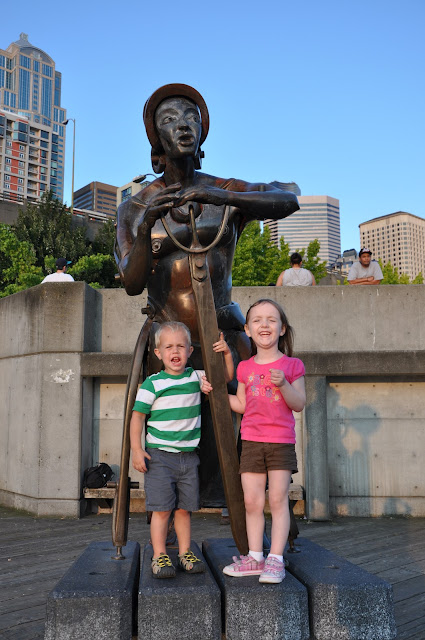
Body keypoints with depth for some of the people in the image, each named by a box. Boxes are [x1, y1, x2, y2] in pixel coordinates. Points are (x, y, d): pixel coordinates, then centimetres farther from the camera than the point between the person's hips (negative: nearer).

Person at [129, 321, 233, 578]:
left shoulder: (197, 377, 4)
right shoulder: (152, 383, -7)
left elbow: (227, 376, 11)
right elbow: (137, 415, -4)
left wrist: (227, 353, -6)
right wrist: (137, 449, -11)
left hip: (189, 454, 4)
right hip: (159, 454, -3)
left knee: (184, 508, 10)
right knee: (161, 507, -4)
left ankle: (185, 553, 22)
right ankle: (160, 556, 8)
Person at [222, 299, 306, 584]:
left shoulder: (292, 365, -1)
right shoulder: (245, 368, 7)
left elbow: (299, 404, -5)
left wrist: (283, 384, -21)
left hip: (281, 442, -3)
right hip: (251, 441, 3)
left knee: (278, 499, -1)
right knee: (252, 501, 5)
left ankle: (276, 559, 9)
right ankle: (255, 558, 17)